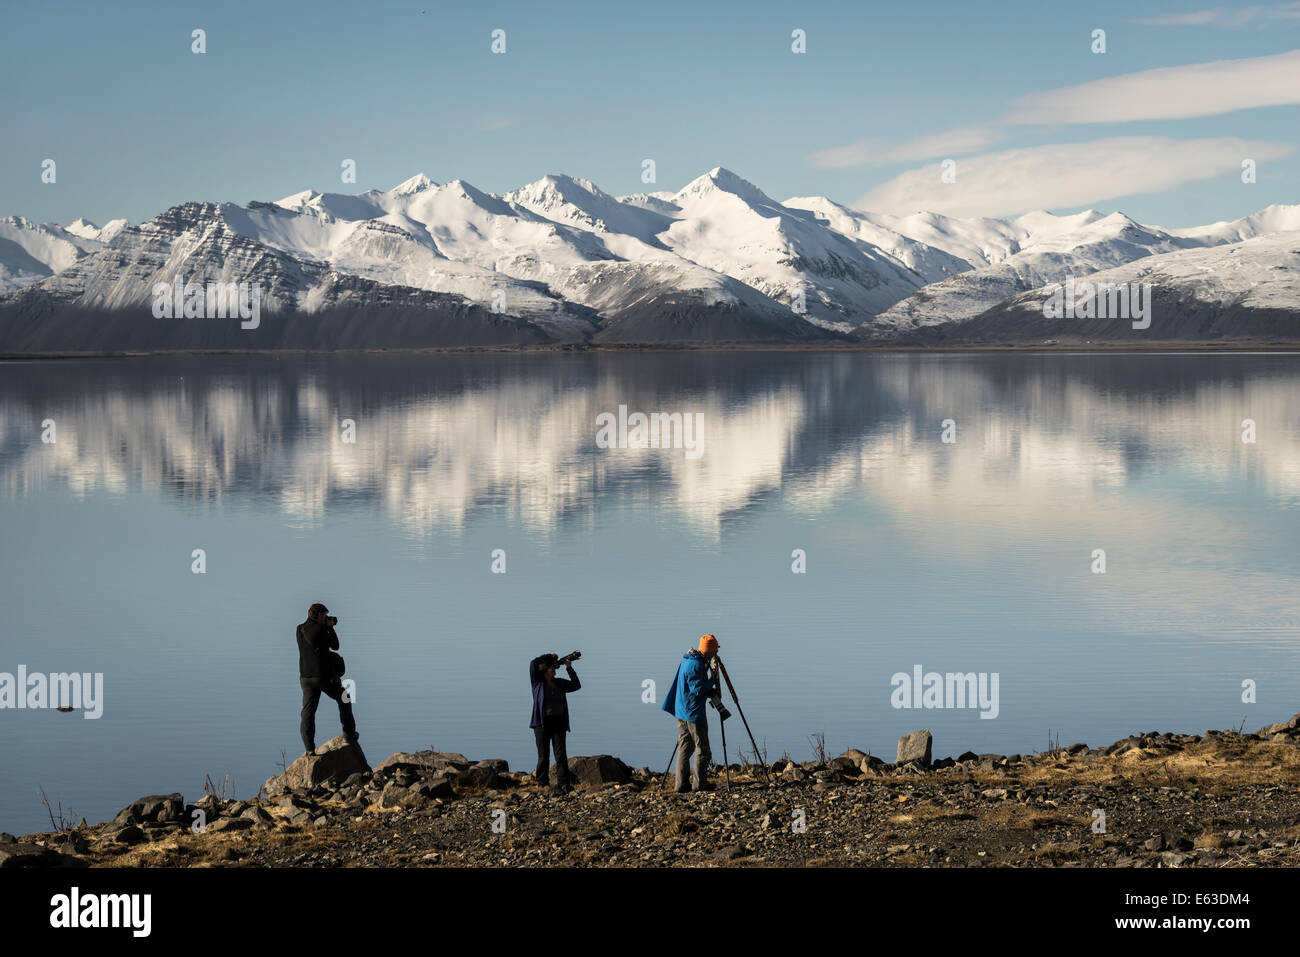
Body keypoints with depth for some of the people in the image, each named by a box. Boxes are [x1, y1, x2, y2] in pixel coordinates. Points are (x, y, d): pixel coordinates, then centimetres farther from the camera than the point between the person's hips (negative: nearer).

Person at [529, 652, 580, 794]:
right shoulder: (538, 681, 1)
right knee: (543, 756, -1)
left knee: (561, 754, -7)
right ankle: (543, 785, 6)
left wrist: (569, 669, 10)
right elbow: (533, 664, -12)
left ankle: (563, 785, -13)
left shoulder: (559, 683, 14)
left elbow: (576, 685, 19)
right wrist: (550, 656, -3)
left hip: (558, 722, 4)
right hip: (542, 722, -4)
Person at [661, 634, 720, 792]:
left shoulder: (687, 660, 13)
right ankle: (700, 783, 3)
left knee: (684, 747, 10)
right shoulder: (697, 664, -17)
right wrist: (713, 679, -10)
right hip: (693, 712, -9)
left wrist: (709, 691, 17)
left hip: (681, 711, 9)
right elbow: (698, 689, -20)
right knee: (702, 748, 0)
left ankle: (682, 784, 9)